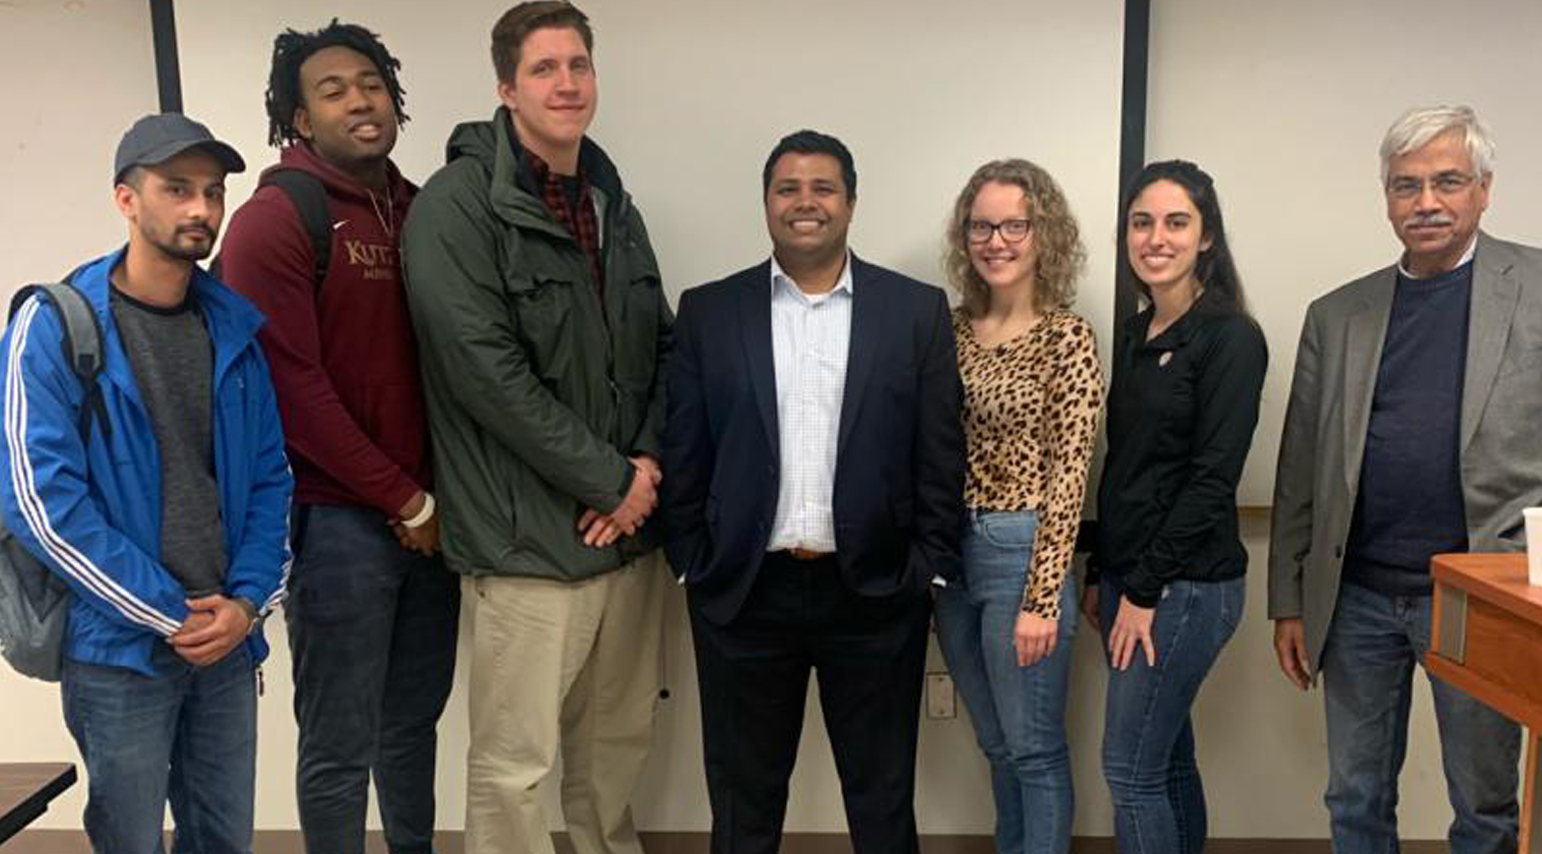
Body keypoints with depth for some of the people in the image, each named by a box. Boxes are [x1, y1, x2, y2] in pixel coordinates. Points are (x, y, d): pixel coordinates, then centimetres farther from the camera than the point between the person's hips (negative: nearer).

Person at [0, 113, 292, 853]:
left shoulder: (233, 327, 6)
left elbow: (269, 478, 7)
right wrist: (172, 617, -14)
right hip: (119, 650, -4)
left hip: (228, 643, 4)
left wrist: (247, 603, -6)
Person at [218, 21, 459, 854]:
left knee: (413, 719, 18)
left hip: (430, 514, 6)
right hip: (339, 519, -5)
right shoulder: (273, 220, -8)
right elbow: (291, 388, -14)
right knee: (340, 745, 5)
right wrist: (404, 501, -11)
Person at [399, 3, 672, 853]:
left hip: (629, 525, 7)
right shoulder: (456, 205, -9)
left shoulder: (613, 204, 13)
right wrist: (610, 481, -13)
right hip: (529, 535, -6)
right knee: (512, 764, 3)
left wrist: (648, 464, -3)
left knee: (618, 740, 18)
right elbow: (489, 375, -17)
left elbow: (662, 349, 14)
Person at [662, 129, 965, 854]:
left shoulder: (918, 310, 1)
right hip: (743, 593, 1)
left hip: (876, 594, 0)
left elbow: (940, 455, 0)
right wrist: (689, 564, 0)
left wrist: (931, 570, -3)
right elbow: (682, 454, 3)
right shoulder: (707, 311, 2)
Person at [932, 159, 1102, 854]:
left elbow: (1068, 474, -12)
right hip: (949, 550, 6)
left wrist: (1042, 598, -15)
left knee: (1035, 748, 7)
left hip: (1021, 552, -5)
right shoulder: (951, 328, 6)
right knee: (996, 744, 19)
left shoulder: (1067, 337, -9)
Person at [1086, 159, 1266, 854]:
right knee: (1167, 758, 16)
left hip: (1186, 583, -7)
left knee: (1130, 769, -1)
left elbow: (1213, 478, -16)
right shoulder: (1133, 335, 11)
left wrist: (1145, 590, -14)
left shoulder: (1231, 338, -12)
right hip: (1128, 578, 7)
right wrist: (1104, 577, 14)